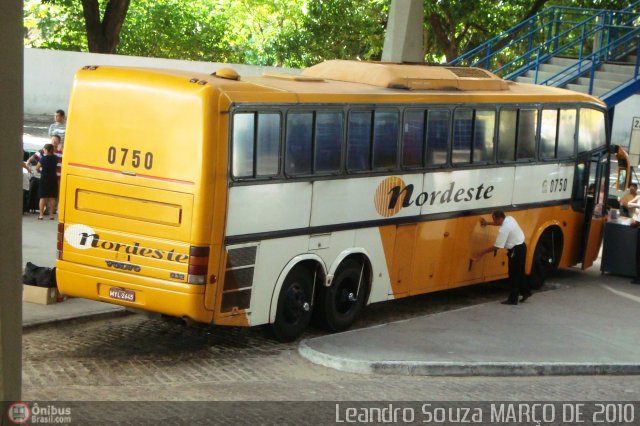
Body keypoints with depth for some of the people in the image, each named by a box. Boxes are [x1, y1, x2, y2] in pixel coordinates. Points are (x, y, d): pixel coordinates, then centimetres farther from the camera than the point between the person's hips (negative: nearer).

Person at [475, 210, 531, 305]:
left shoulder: (504, 229, -26)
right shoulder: (509, 218, 0)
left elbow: (497, 246, -22)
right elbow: (500, 223, 26)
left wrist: (482, 252, -15)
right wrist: (487, 223, 19)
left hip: (516, 250, -9)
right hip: (521, 247, 9)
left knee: (513, 275, 0)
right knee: (519, 272, 21)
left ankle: (512, 299, 6)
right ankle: (526, 292, 30)